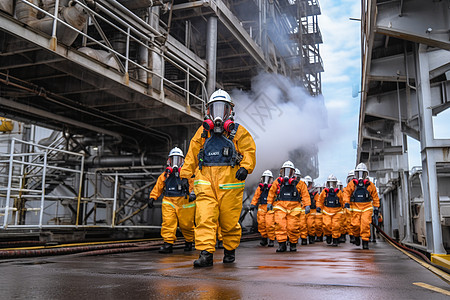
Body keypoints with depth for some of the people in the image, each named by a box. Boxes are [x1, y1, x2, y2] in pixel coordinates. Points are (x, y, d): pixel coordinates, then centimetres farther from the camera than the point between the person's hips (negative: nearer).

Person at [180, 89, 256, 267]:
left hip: (229, 181, -2)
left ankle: (230, 250, 23)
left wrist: (245, 167, -17)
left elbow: (249, 151, 2)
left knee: (229, 220, 3)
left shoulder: (238, 132, 11)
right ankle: (206, 254, -9)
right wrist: (185, 175, 12)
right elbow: (192, 154, 19)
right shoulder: (202, 132, 18)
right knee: (204, 217, -11)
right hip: (205, 180, 2)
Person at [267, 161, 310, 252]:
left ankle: (293, 244, 17)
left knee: (293, 227, -2)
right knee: (280, 226, -10)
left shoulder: (299, 183, 3)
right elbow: (271, 193, 19)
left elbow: (305, 194, 5)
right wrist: (269, 203, 19)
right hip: (280, 207, 1)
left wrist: (307, 205, -1)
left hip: (294, 208, -1)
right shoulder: (277, 182, 8)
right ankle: (282, 244, -3)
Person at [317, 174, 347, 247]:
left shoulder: (339, 192, 1)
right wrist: (319, 207, 3)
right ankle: (328, 235, 19)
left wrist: (345, 205, -4)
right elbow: (320, 200, 14)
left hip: (337, 212, -1)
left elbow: (343, 201, 11)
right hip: (326, 212, 1)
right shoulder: (324, 192, 2)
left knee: (336, 226, -8)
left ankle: (335, 239, 9)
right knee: (327, 225, -10)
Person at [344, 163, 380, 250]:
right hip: (355, 208, 0)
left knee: (365, 224, -13)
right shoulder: (352, 184, 3)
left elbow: (375, 197, 11)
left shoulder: (370, 185, 4)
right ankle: (356, 236, 25)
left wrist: (376, 208, 10)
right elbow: (347, 194, 5)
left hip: (367, 208, 0)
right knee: (355, 224, -6)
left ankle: (365, 242, -2)